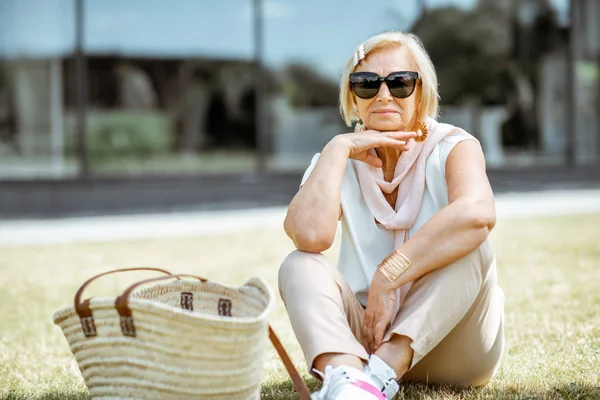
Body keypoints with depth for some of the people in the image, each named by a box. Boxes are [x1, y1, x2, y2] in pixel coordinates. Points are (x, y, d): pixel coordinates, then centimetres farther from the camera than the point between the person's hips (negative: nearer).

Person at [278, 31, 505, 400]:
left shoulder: (452, 147, -6)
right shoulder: (341, 161, 2)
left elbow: (477, 213, -33)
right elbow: (310, 234, -23)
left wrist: (387, 279, -32)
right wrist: (337, 148, -16)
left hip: (451, 341, -2)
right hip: (365, 337, 2)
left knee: (470, 247, -28)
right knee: (300, 265, -23)